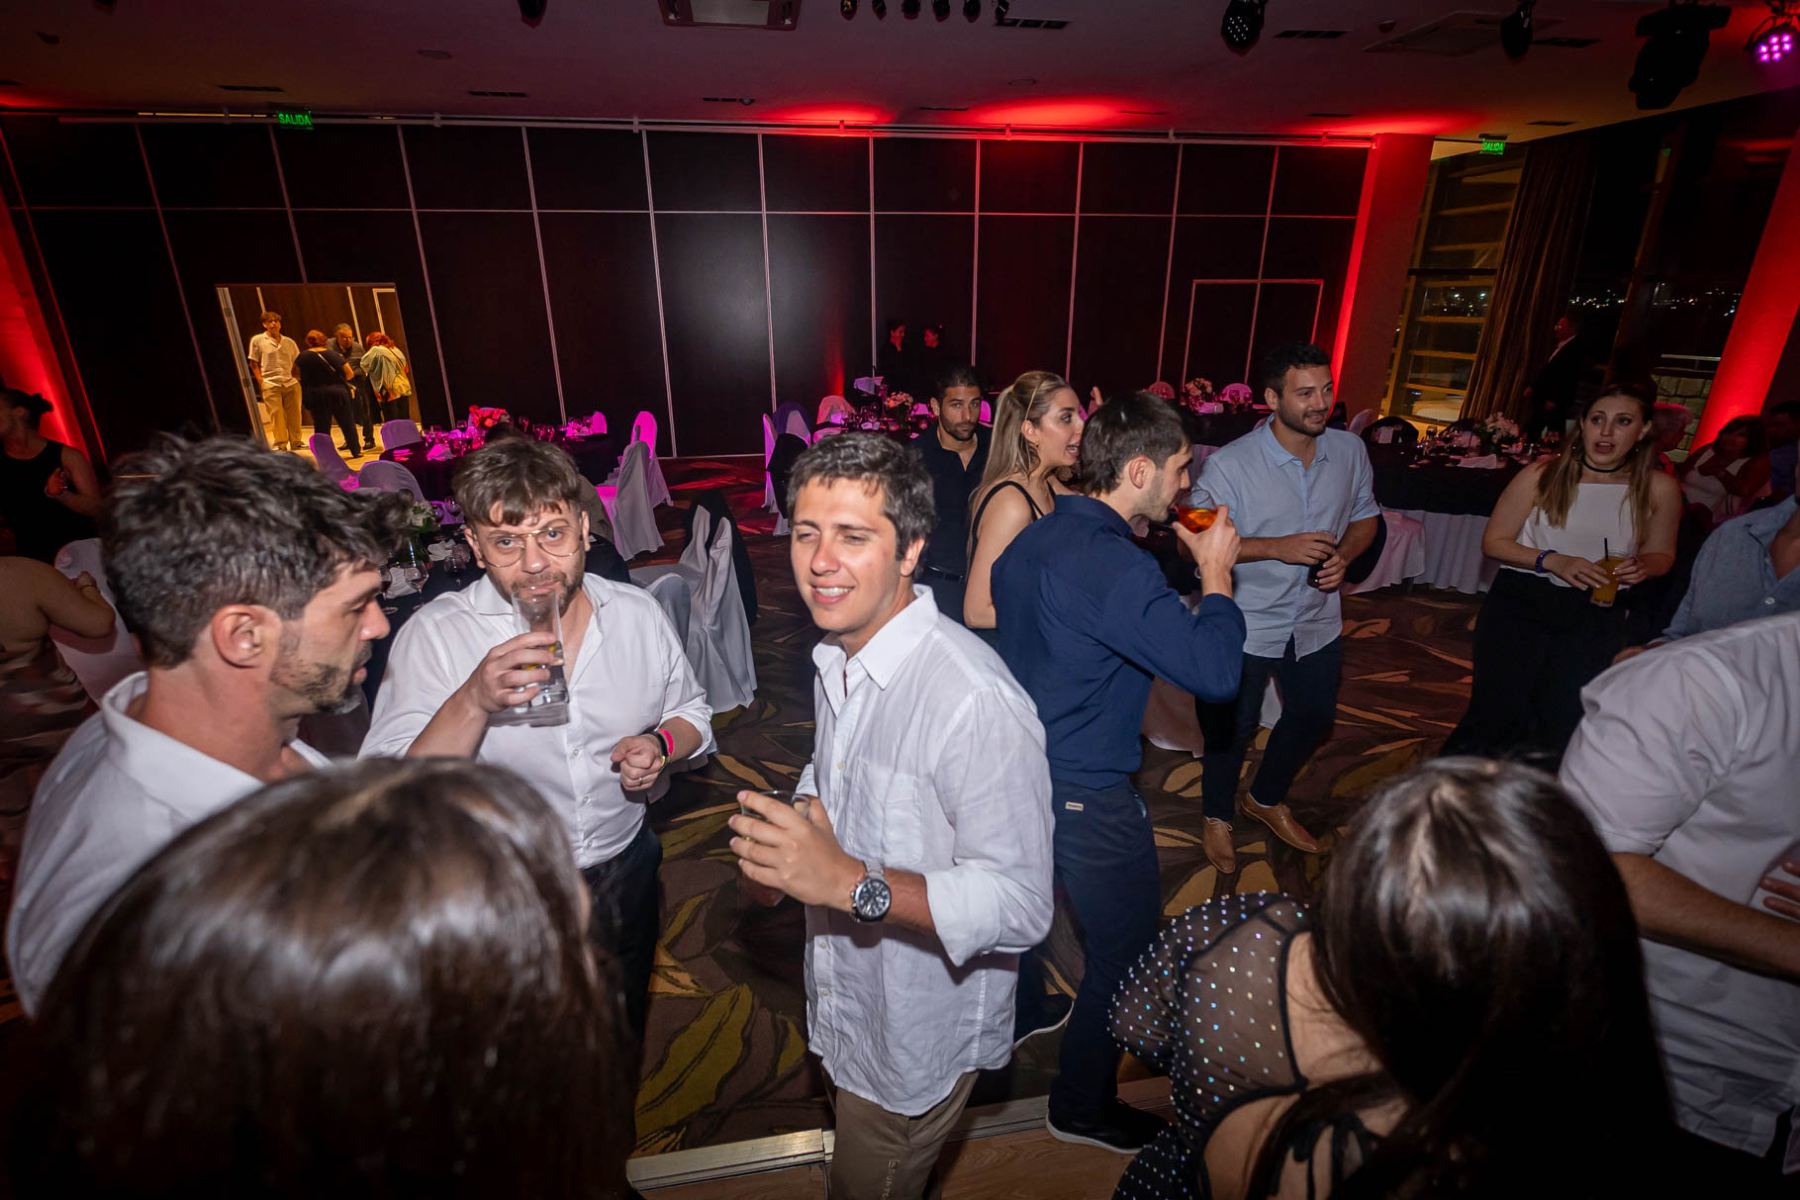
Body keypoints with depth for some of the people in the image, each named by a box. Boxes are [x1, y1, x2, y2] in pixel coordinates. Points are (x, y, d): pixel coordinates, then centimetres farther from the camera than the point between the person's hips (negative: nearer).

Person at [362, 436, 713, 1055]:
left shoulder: (639, 613, -9)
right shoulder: (435, 634, -18)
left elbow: (693, 711, 5)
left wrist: (662, 743, -16)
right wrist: (474, 701, -39)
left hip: (626, 872, 3)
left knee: (625, 1036, 28)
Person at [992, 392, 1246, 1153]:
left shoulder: (1037, 539, 2)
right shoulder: (1114, 567, -27)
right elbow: (1215, 670, -29)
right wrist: (1215, 574, -13)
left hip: (1025, 768, 9)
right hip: (1087, 796, -9)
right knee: (1126, 954, 13)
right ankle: (1084, 1107, 33)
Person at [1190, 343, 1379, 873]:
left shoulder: (1350, 450, -4)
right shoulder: (1229, 465, -21)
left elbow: (1365, 516, 10)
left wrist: (1344, 556, -11)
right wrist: (1280, 547, -26)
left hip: (1317, 620, 6)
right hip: (1247, 624, -5)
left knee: (1314, 717, 21)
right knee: (1233, 726, 11)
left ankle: (1267, 799, 48)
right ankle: (1217, 816, 38)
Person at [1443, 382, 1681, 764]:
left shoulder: (1659, 489, 0)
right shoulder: (1542, 474, -7)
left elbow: (1661, 554, 14)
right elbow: (1494, 541, -2)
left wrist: (1642, 567, -10)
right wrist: (1552, 561, -18)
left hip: (1595, 617, 3)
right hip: (1519, 604, -3)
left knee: (1562, 725, 6)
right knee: (1496, 714, -3)